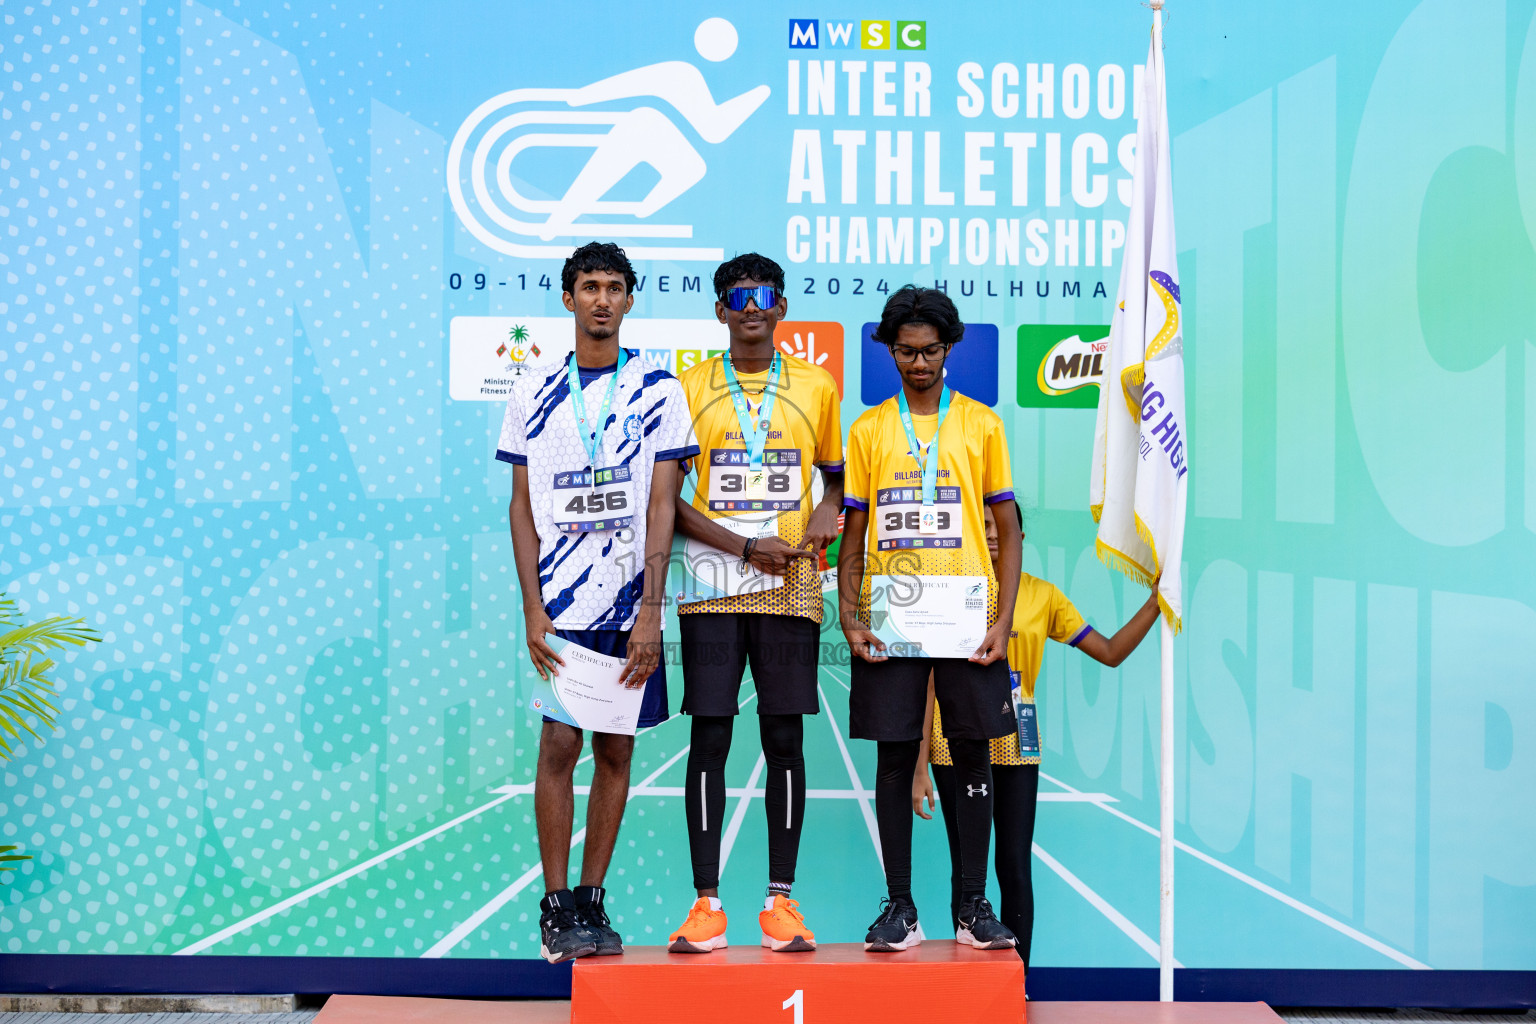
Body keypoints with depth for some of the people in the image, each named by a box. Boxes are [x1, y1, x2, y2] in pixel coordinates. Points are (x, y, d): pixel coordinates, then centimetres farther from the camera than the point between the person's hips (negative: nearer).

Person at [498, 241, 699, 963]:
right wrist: (532, 607, -4)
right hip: (560, 599, 0)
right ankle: (556, 908, 10)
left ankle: (592, 901, 17)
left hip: (631, 601, 0)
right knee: (559, 745, -2)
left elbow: (662, 506, -1)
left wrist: (651, 611, -8)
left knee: (616, 748, 6)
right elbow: (521, 507, 6)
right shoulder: (535, 391, 7)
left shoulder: (658, 391, 4)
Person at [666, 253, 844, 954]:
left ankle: (781, 900, 12)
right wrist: (746, 545, -10)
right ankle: (707, 902, 7)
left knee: (785, 738, 2)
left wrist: (829, 510, -4)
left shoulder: (816, 387, 10)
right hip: (711, 588, -1)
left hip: (790, 589, 1)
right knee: (709, 737, -1)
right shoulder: (688, 388, 6)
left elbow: (838, 474, 20)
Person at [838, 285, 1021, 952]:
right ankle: (898, 904, 12)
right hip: (890, 617, 1)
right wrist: (849, 617, -3)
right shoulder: (868, 429, 9)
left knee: (972, 752, 3)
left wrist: (1002, 619, -4)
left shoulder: (982, 424, 7)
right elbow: (853, 533, 9)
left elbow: (1008, 531, 6)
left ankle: (973, 903, 14)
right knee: (894, 756, 3)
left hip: (967, 615, 0)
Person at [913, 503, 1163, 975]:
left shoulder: (1042, 596, 6)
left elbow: (1110, 652, 7)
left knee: (1015, 869, 1)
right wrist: (920, 766, -5)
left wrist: (1155, 602, -4)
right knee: (966, 870, 3)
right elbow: (929, 683, -1)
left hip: (1015, 745, 1)